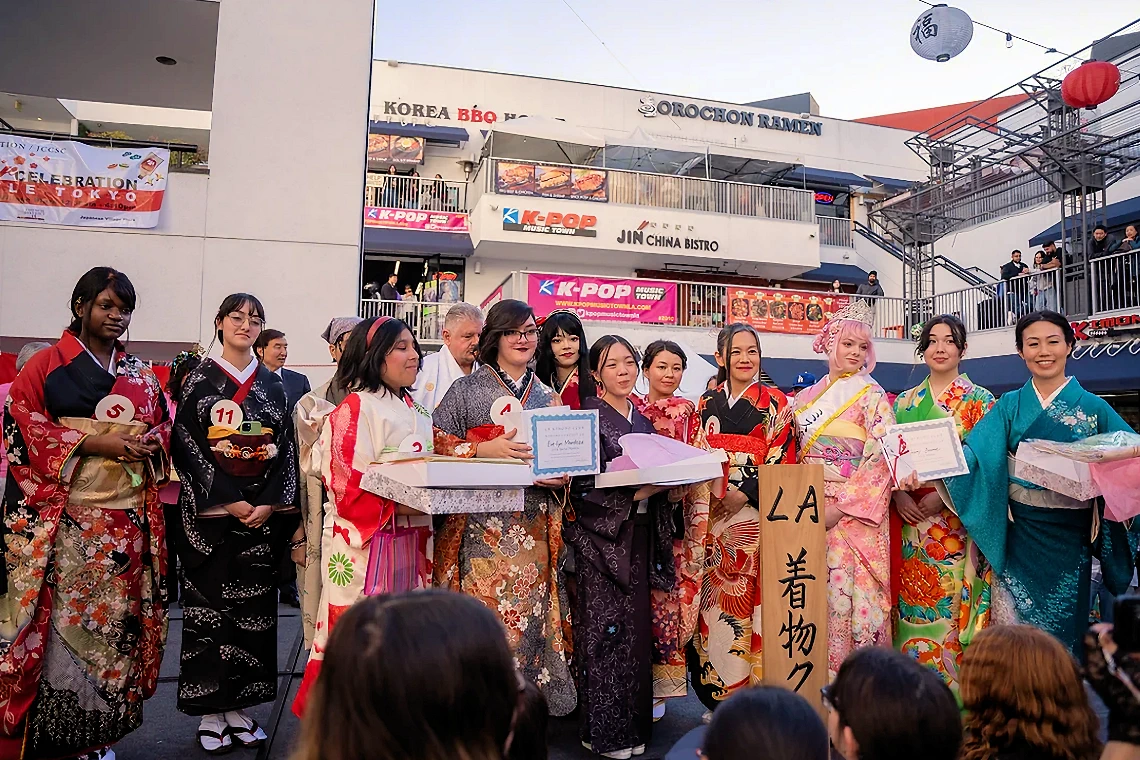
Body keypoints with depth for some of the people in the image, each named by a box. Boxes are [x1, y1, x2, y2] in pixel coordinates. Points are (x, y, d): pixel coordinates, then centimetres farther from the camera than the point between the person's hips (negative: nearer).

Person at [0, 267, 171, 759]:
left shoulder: (141, 374, 14)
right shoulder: (46, 364, 2)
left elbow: (164, 425, 18)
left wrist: (153, 442, -5)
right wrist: (96, 444, -15)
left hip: (128, 517, 4)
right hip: (64, 516, -4)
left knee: (117, 620, 6)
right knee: (63, 622, -4)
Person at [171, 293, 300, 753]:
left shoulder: (273, 385, 10)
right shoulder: (200, 380, 2)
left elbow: (286, 447, 6)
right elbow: (186, 445, -5)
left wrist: (271, 504, -6)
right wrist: (230, 502, -12)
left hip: (264, 511, 3)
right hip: (211, 511, -2)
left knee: (254, 608, 5)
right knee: (209, 606, 2)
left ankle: (240, 708, 18)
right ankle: (210, 712, 14)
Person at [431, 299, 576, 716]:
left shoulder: (547, 397, 16)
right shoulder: (467, 389, 5)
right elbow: (435, 441, -2)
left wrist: (560, 475, -4)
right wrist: (485, 450, -16)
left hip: (533, 525, 3)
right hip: (479, 523, -3)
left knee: (529, 609, 2)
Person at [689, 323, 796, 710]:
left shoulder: (775, 403, 2)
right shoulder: (707, 404, 12)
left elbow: (783, 462, -5)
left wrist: (743, 494, -13)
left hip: (757, 515, -3)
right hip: (713, 516, 3)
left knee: (753, 598, -6)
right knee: (714, 601, 3)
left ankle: (755, 688, 7)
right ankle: (718, 693, 15)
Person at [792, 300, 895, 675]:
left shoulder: (871, 395, 0)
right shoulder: (806, 397, 14)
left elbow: (882, 457, -9)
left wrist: (842, 506, -16)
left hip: (856, 513, -4)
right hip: (810, 511, 4)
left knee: (849, 586, -7)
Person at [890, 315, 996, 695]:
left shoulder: (980, 401, 4)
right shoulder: (905, 402, 13)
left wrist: (944, 494, -16)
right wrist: (899, 494, -8)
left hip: (959, 518, -3)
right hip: (910, 518, 3)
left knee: (955, 603, -5)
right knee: (911, 603, 4)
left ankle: (957, 688, 9)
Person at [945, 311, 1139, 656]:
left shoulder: (1092, 407, 3)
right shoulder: (1009, 405, 4)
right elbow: (973, 452, -9)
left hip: (1070, 536, 0)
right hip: (1019, 533, 0)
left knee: (1064, 624, 9)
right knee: (1014, 624, 3)